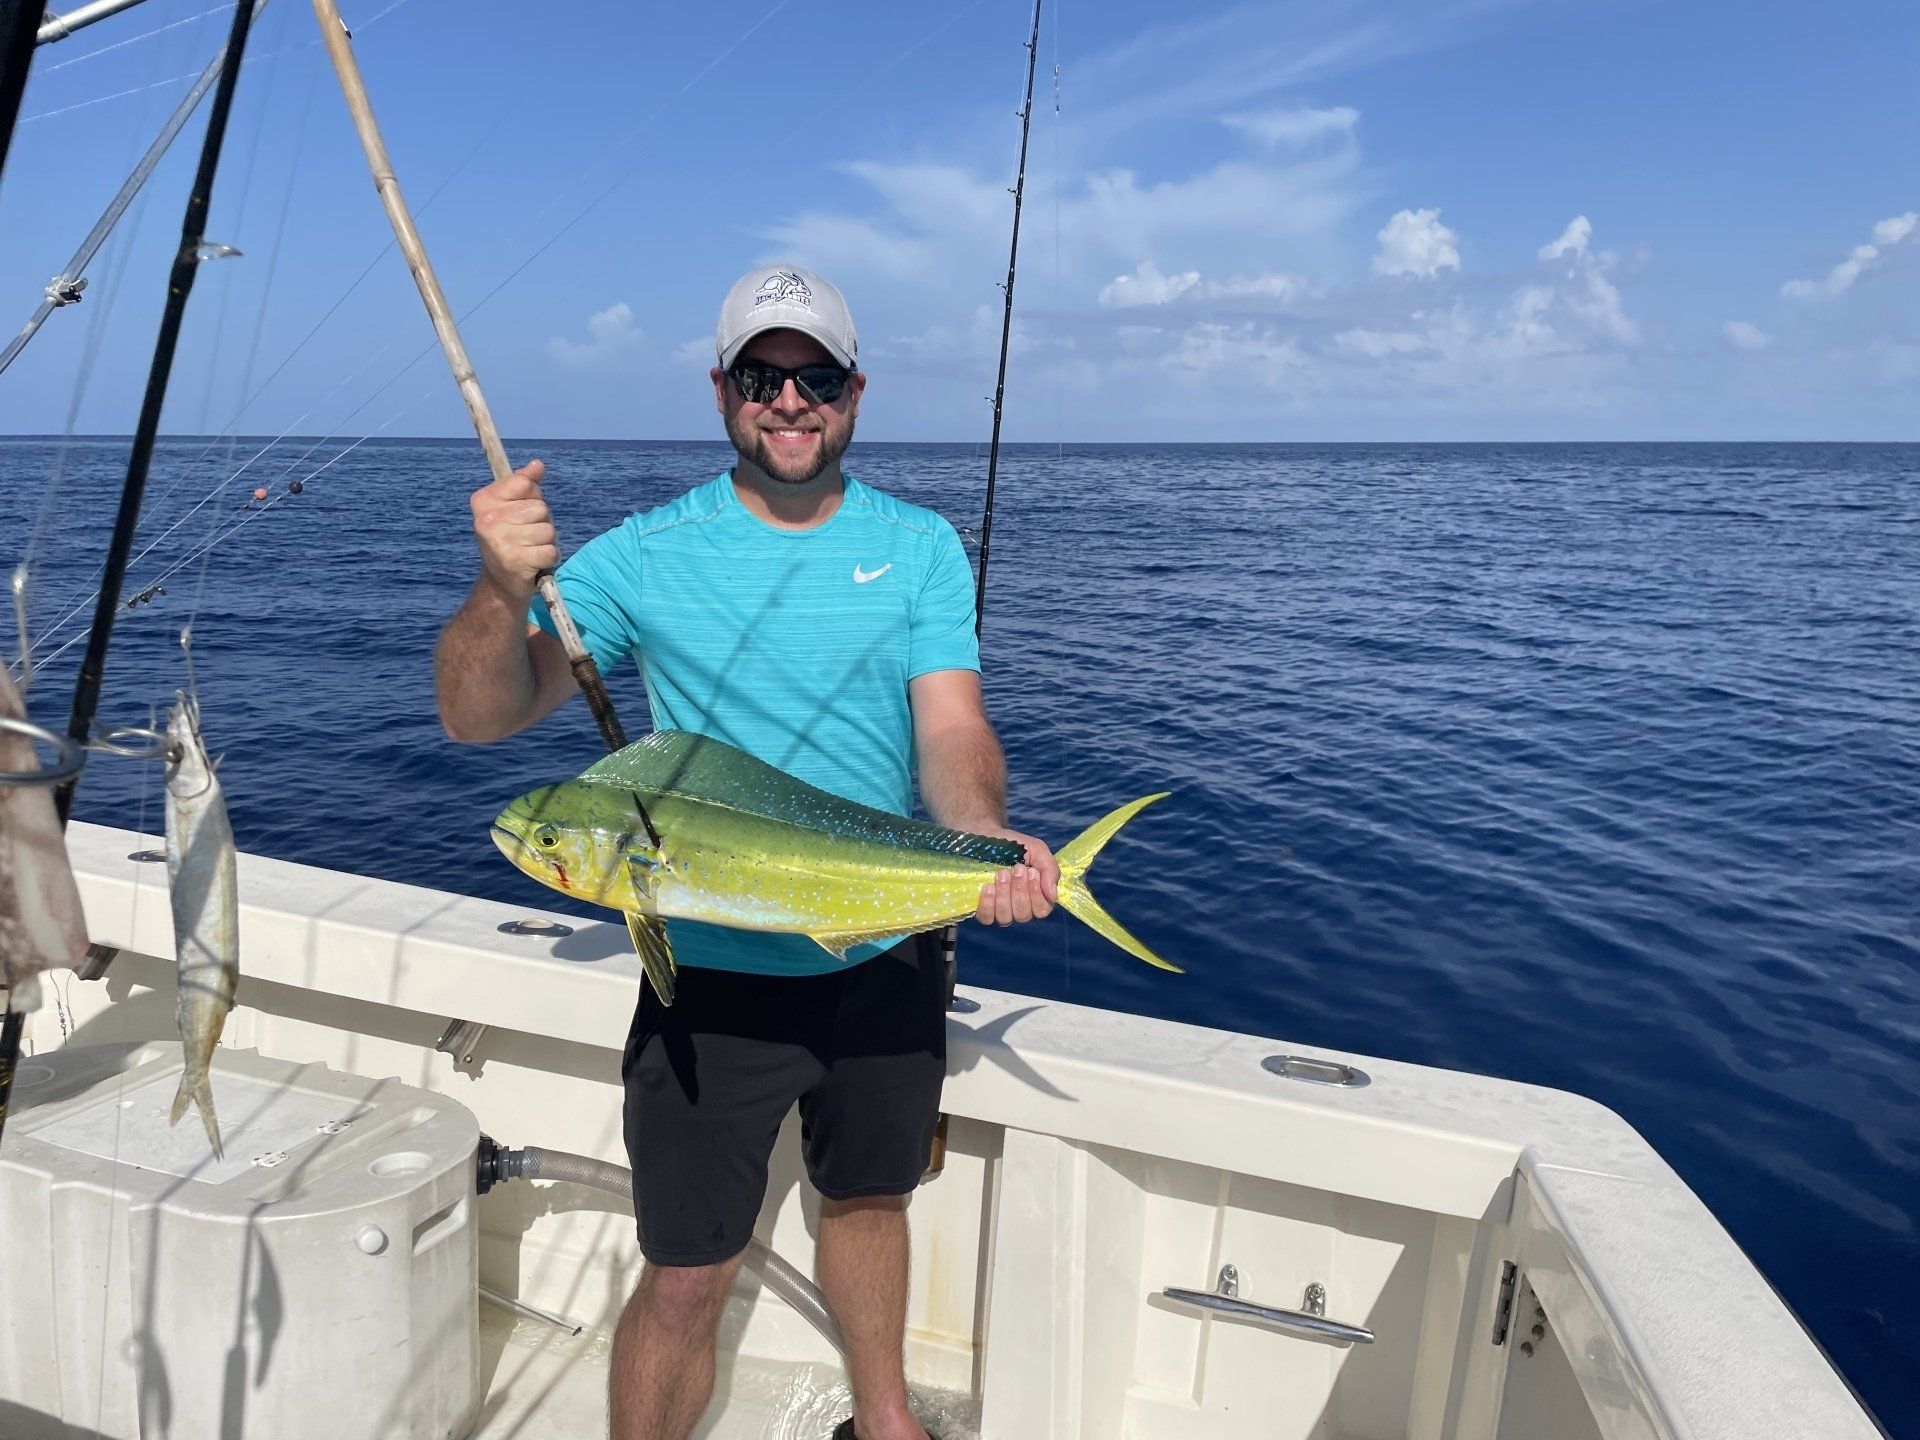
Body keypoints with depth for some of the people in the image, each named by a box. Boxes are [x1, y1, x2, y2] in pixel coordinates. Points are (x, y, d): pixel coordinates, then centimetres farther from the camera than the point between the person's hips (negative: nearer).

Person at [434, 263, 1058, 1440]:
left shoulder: (920, 546, -2)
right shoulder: (646, 556, -8)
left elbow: (951, 725, -10)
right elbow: (478, 716, -12)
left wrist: (987, 836, -32)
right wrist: (505, 591, -32)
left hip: (890, 959, 3)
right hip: (717, 974, -2)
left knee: (868, 1198, 25)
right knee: (688, 1279, 5)